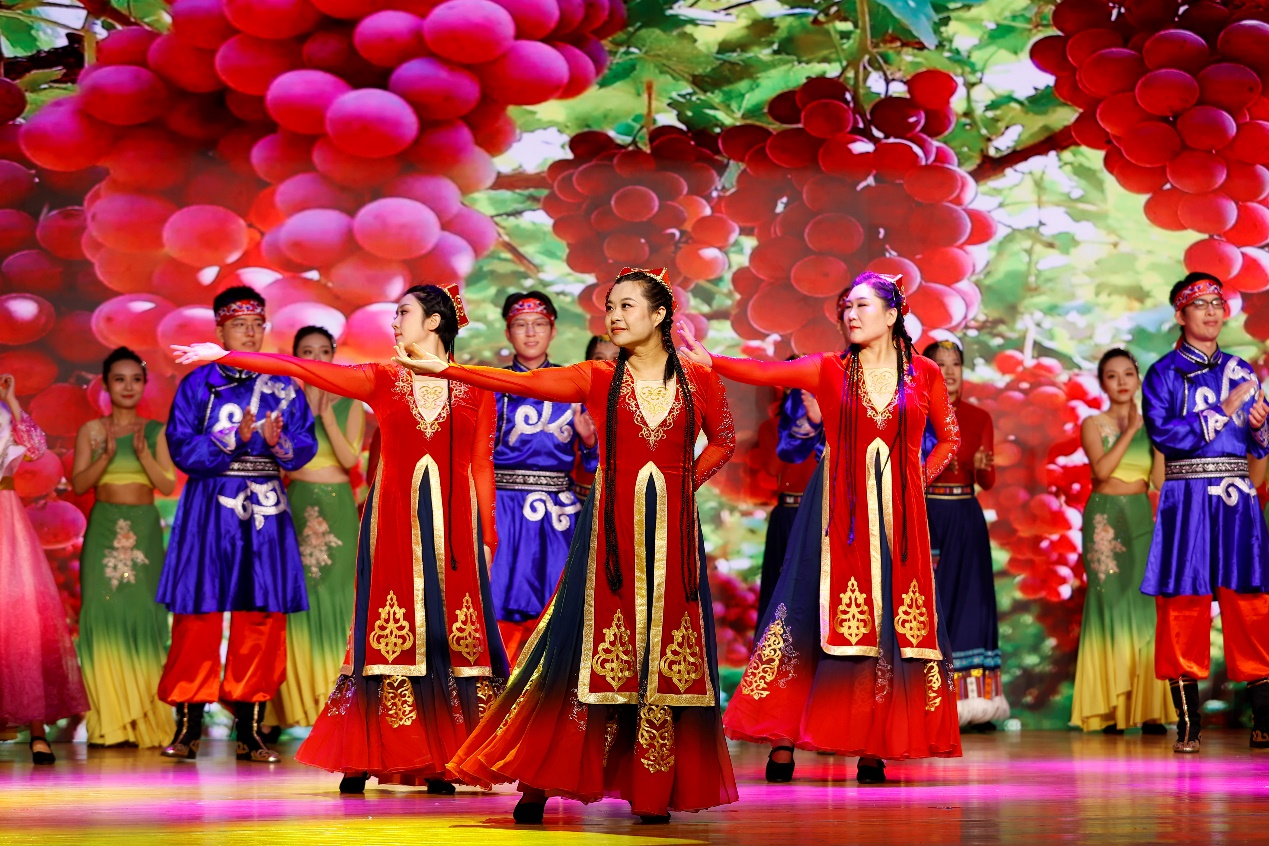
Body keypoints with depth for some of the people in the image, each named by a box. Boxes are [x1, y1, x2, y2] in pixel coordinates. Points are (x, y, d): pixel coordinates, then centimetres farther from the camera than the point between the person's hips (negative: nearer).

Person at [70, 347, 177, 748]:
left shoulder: (156, 431, 7)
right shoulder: (91, 430, 6)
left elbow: (168, 485, 0)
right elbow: (78, 483, -1)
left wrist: (143, 452, -13)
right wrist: (108, 455, -15)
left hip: (144, 530, 0)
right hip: (104, 530, 0)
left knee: (143, 614, -6)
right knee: (103, 613, -7)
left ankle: (144, 719, 0)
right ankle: (109, 721, -2)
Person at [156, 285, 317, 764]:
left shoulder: (284, 387, 11)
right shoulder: (197, 384, 4)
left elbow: (304, 447, 3)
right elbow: (181, 447, -6)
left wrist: (278, 442, -18)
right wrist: (233, 440, -18)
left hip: (266, 510, 2)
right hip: (210, 508, -2)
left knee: (262, 618, 0)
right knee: (199, 614, -4)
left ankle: (250, 729, 7)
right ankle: (188, 727, 2)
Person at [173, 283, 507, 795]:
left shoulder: (475, 389, 7)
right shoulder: (381, 382, 8)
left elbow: (482, 469, 6)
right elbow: (297, 368, 4)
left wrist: (487, 538, 1)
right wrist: (222, 356, -2)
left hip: (454, 524, 0)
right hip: (394, 522, 0)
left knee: (449, 635, -2)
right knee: (388, 635, -3)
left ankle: (439, 764, 1)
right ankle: (362, 761, -1)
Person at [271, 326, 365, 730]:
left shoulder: (350, 405, 5)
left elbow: (350, 458, -7)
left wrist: (326, 415, -15)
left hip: (338, 505, 0)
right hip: (296, 504, 1)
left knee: (334, 591, -4)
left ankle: (332, 694, 1)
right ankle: (299, 698, 2)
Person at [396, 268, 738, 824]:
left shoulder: (699, 380, 6)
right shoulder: (597, 379, 4)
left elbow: (722, 441, 20)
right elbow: (521, 383, -6)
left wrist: (686, 483, 4)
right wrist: (439, 368, -14)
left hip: (672, 532, 1)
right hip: (610, 528, -1)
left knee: (665, 654, 1)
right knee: (590, 647, -5)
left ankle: (653, 793, 8)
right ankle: (539, 783, 0)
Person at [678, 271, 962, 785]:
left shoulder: (924, 374, 7)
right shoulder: (829, 371, 5)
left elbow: (948, 438, 18)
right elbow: (765, 373, -9)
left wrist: (920, 480, 4)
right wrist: (705, 358, -23)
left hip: (898, 516, 1)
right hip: (837, 512, -1)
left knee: (891, 625, -2)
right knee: (811, 616, -5)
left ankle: (873, 750, 2)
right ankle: (783, 744, -3)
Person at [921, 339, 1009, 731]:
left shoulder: (979, 418, 8)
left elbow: (987, 482, 2)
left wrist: (981, 466, -19)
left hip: (967, 521, 3)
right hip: (926, 519, -3)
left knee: (969, 602, 0)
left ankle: (971, 700, 3)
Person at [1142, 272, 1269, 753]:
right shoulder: (1164, 373, 4)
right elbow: (1164, 434, -11)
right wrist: (1223, 412, -15)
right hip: (1187, 501, -3)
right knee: (1184, 607, -3)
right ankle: (1187, 725, 2)